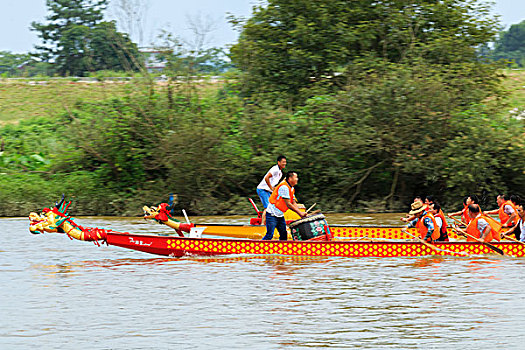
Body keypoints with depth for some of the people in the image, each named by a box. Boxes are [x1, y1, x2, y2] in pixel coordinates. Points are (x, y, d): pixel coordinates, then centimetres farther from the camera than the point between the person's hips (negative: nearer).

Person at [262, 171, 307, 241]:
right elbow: (288, 204, -21)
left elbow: (293, 203, 12)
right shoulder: (284, 187, -19)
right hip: (272, 214, -10)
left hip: (280, 215, 10)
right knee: (269, 235, -15)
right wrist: (300, 213, -18)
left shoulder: (291, 189, 11)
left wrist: (300, 213, -4)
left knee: (284, 235, 7)